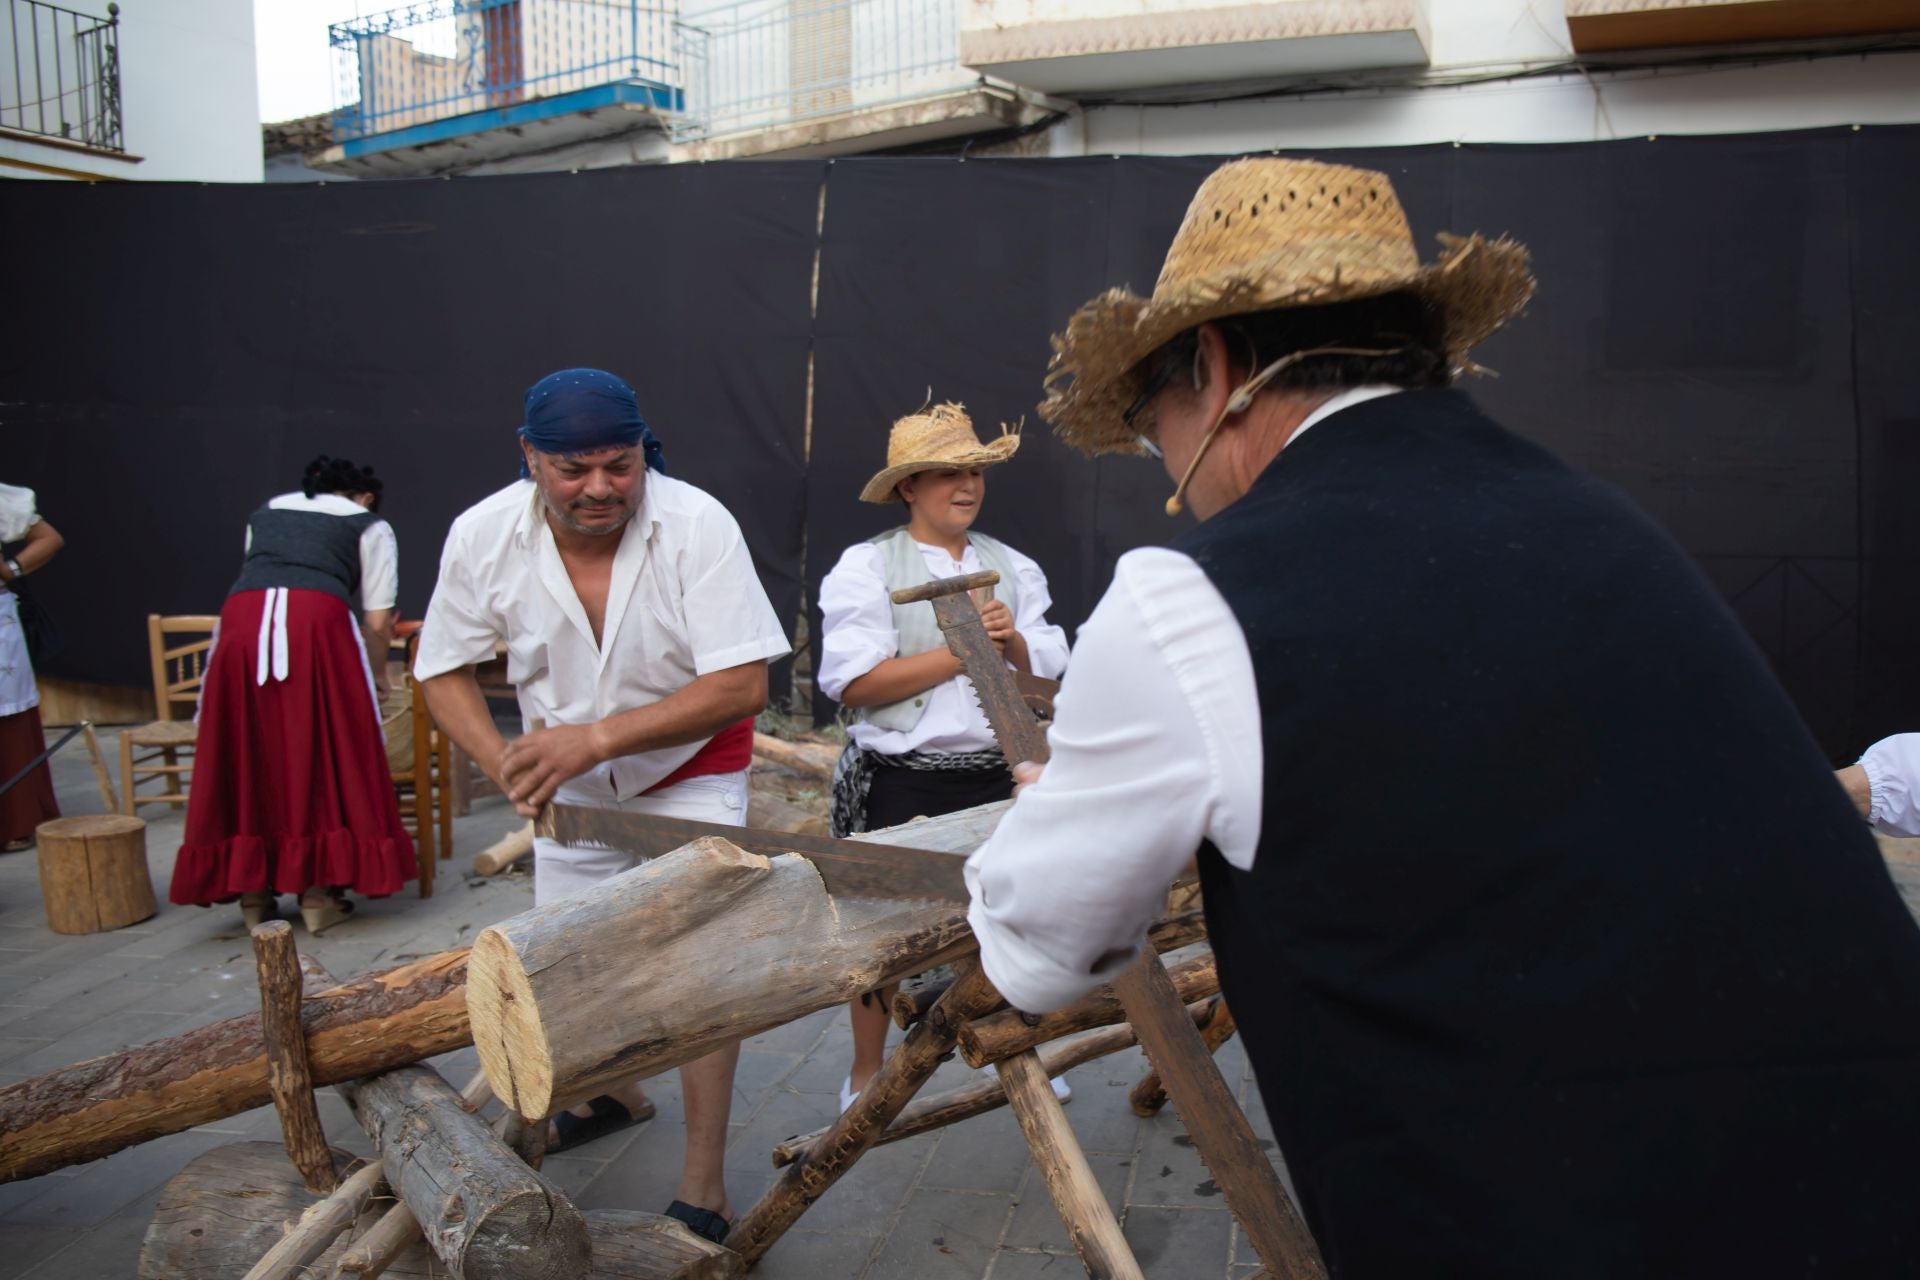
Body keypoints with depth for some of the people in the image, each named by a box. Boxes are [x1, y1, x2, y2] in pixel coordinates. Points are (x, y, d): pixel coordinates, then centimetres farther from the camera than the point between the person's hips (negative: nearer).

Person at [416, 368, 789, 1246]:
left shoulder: (697, 525, -30)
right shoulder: (483, 536, -20)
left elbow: (742, 686, -32)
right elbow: (442, 670, -7)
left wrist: (596, 736, -39)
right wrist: (504, 763, -24)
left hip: (690, 769, -4)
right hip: (570, 784, 4)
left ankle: (703, 1188, 4)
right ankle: (614, 1094, 47)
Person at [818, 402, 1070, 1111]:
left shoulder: (1013, 567, 8)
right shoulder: (866, 566, -6)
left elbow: (1045, 677, 7)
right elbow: (856, 684, -16)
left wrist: (1011, 641, -15)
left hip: (995, 773, 4)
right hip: (900, 782, -4)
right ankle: (866, 1074, 29)